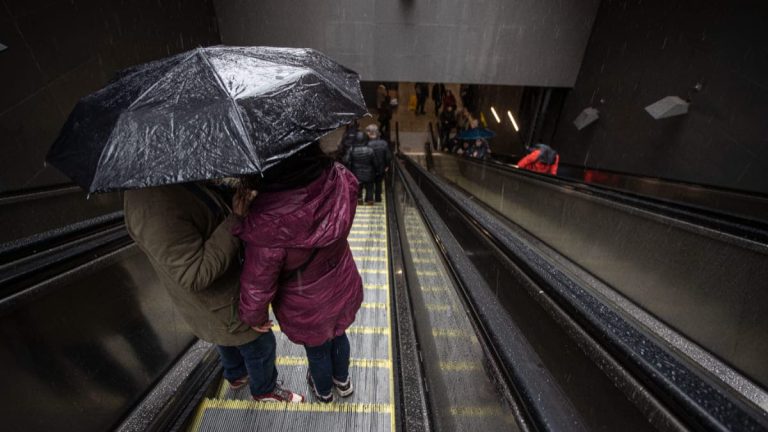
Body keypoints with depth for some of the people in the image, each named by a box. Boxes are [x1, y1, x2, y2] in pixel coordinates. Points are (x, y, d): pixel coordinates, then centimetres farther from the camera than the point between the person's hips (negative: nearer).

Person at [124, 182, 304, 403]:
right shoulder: (152, 202, -35)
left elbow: (212, 219, 9)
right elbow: (194, 276, -36)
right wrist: (236, 221, -35)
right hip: (218, 306, -9)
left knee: (228, 340, 32)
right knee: (260, 345, 15)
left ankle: (237, 375, 60)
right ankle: (265, 390, 44)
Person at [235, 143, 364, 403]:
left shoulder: (268, 225, -39)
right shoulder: (340, 181, -26)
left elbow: (256, 287, -22)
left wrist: (254, 317, -1)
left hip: (307, 310, -3)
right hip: (344, 288, 4)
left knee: (317, 351, 29)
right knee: (338, 335, 33)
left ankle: (324, 391, 64)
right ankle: (342, 381, 65)